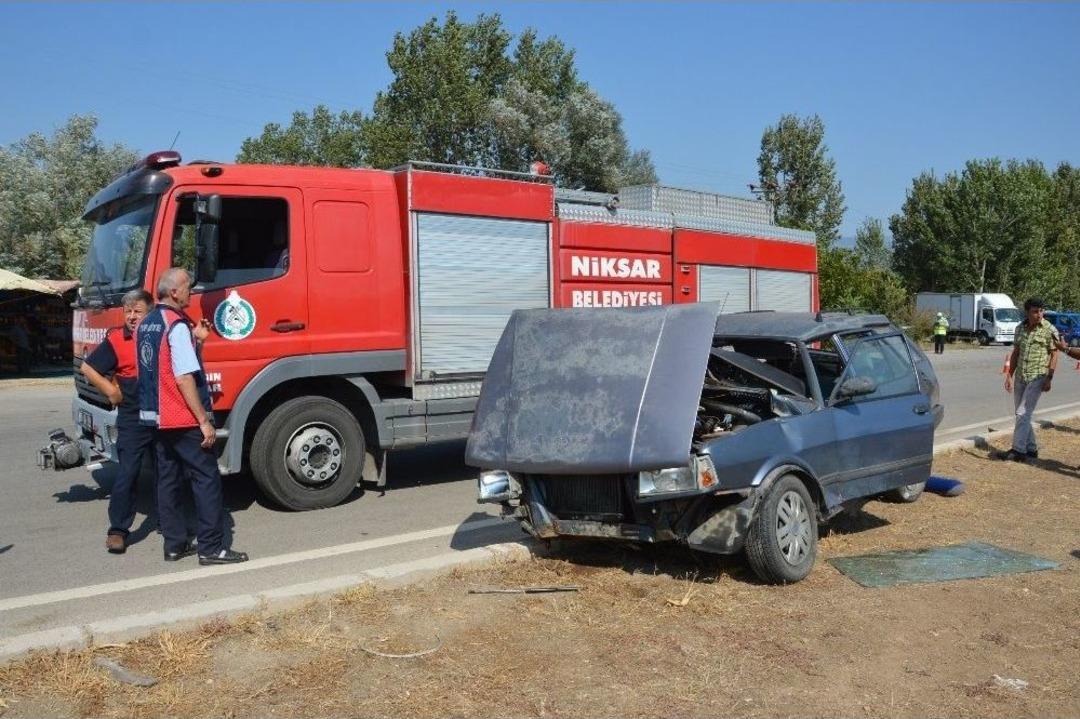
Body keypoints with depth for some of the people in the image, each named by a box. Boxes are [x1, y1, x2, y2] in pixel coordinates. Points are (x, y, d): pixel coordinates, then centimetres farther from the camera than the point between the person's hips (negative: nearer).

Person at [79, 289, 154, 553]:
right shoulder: (116, 340, -6)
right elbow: (87, 368, 0)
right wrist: (111, 392, -6)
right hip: (132, 420, -3)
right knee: (127, 474, -3)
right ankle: (117, 529, 6)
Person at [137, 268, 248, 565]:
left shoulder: (145, 324, 12)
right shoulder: (177, 325, -17)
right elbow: (184, 378, -21)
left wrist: (193, 338, 14)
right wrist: (205, 421, -19)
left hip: (155, 417, 9)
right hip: (184, 419, -9)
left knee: (168, 479, 13)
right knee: (207, 478, -3)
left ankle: (174, 544, 18)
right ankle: (211, 548, -1)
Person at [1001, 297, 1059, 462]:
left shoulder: (1049, 330, -8)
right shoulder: (1020, 328, 7)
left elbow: (1054, 355, -6)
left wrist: (1049, 379, -12)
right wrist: (1009, 375, 9)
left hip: (1037, 377, -6)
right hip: (1020, 377, 6)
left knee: (1023, 413, -11)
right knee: (1021, 415, 11)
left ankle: (1018, 450, -6)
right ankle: (1031, 449, 23)